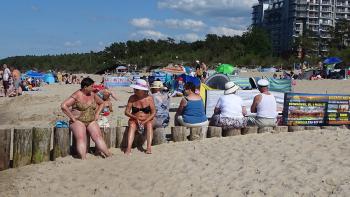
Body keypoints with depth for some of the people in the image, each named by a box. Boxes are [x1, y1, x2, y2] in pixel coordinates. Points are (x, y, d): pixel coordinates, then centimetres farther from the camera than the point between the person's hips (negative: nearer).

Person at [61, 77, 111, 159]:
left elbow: (101, 103, 26)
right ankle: (83, 159, -39)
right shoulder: (76, 95, -9)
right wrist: (72, 118, -17)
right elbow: (63, 106, -17)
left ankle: (109, 156, -19)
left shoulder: (92, 94, 8)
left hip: (91, 121, 5)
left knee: (98, 136, -16)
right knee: (81, 138, -27)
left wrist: (97, 114, 12)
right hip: (78, 121, -4)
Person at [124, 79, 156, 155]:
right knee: (132, 125, -31)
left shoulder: (149, 98, -4)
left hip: (147, 121, 0)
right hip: (134, 120, 0)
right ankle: (129, 148, -46)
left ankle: (149, 147, -41)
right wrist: (135, 117, -22)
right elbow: (126, 112, -4)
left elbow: (153, 113, -6)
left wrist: (145, 122, -19)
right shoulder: (132, 98, -2)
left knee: (149, 125, -32)